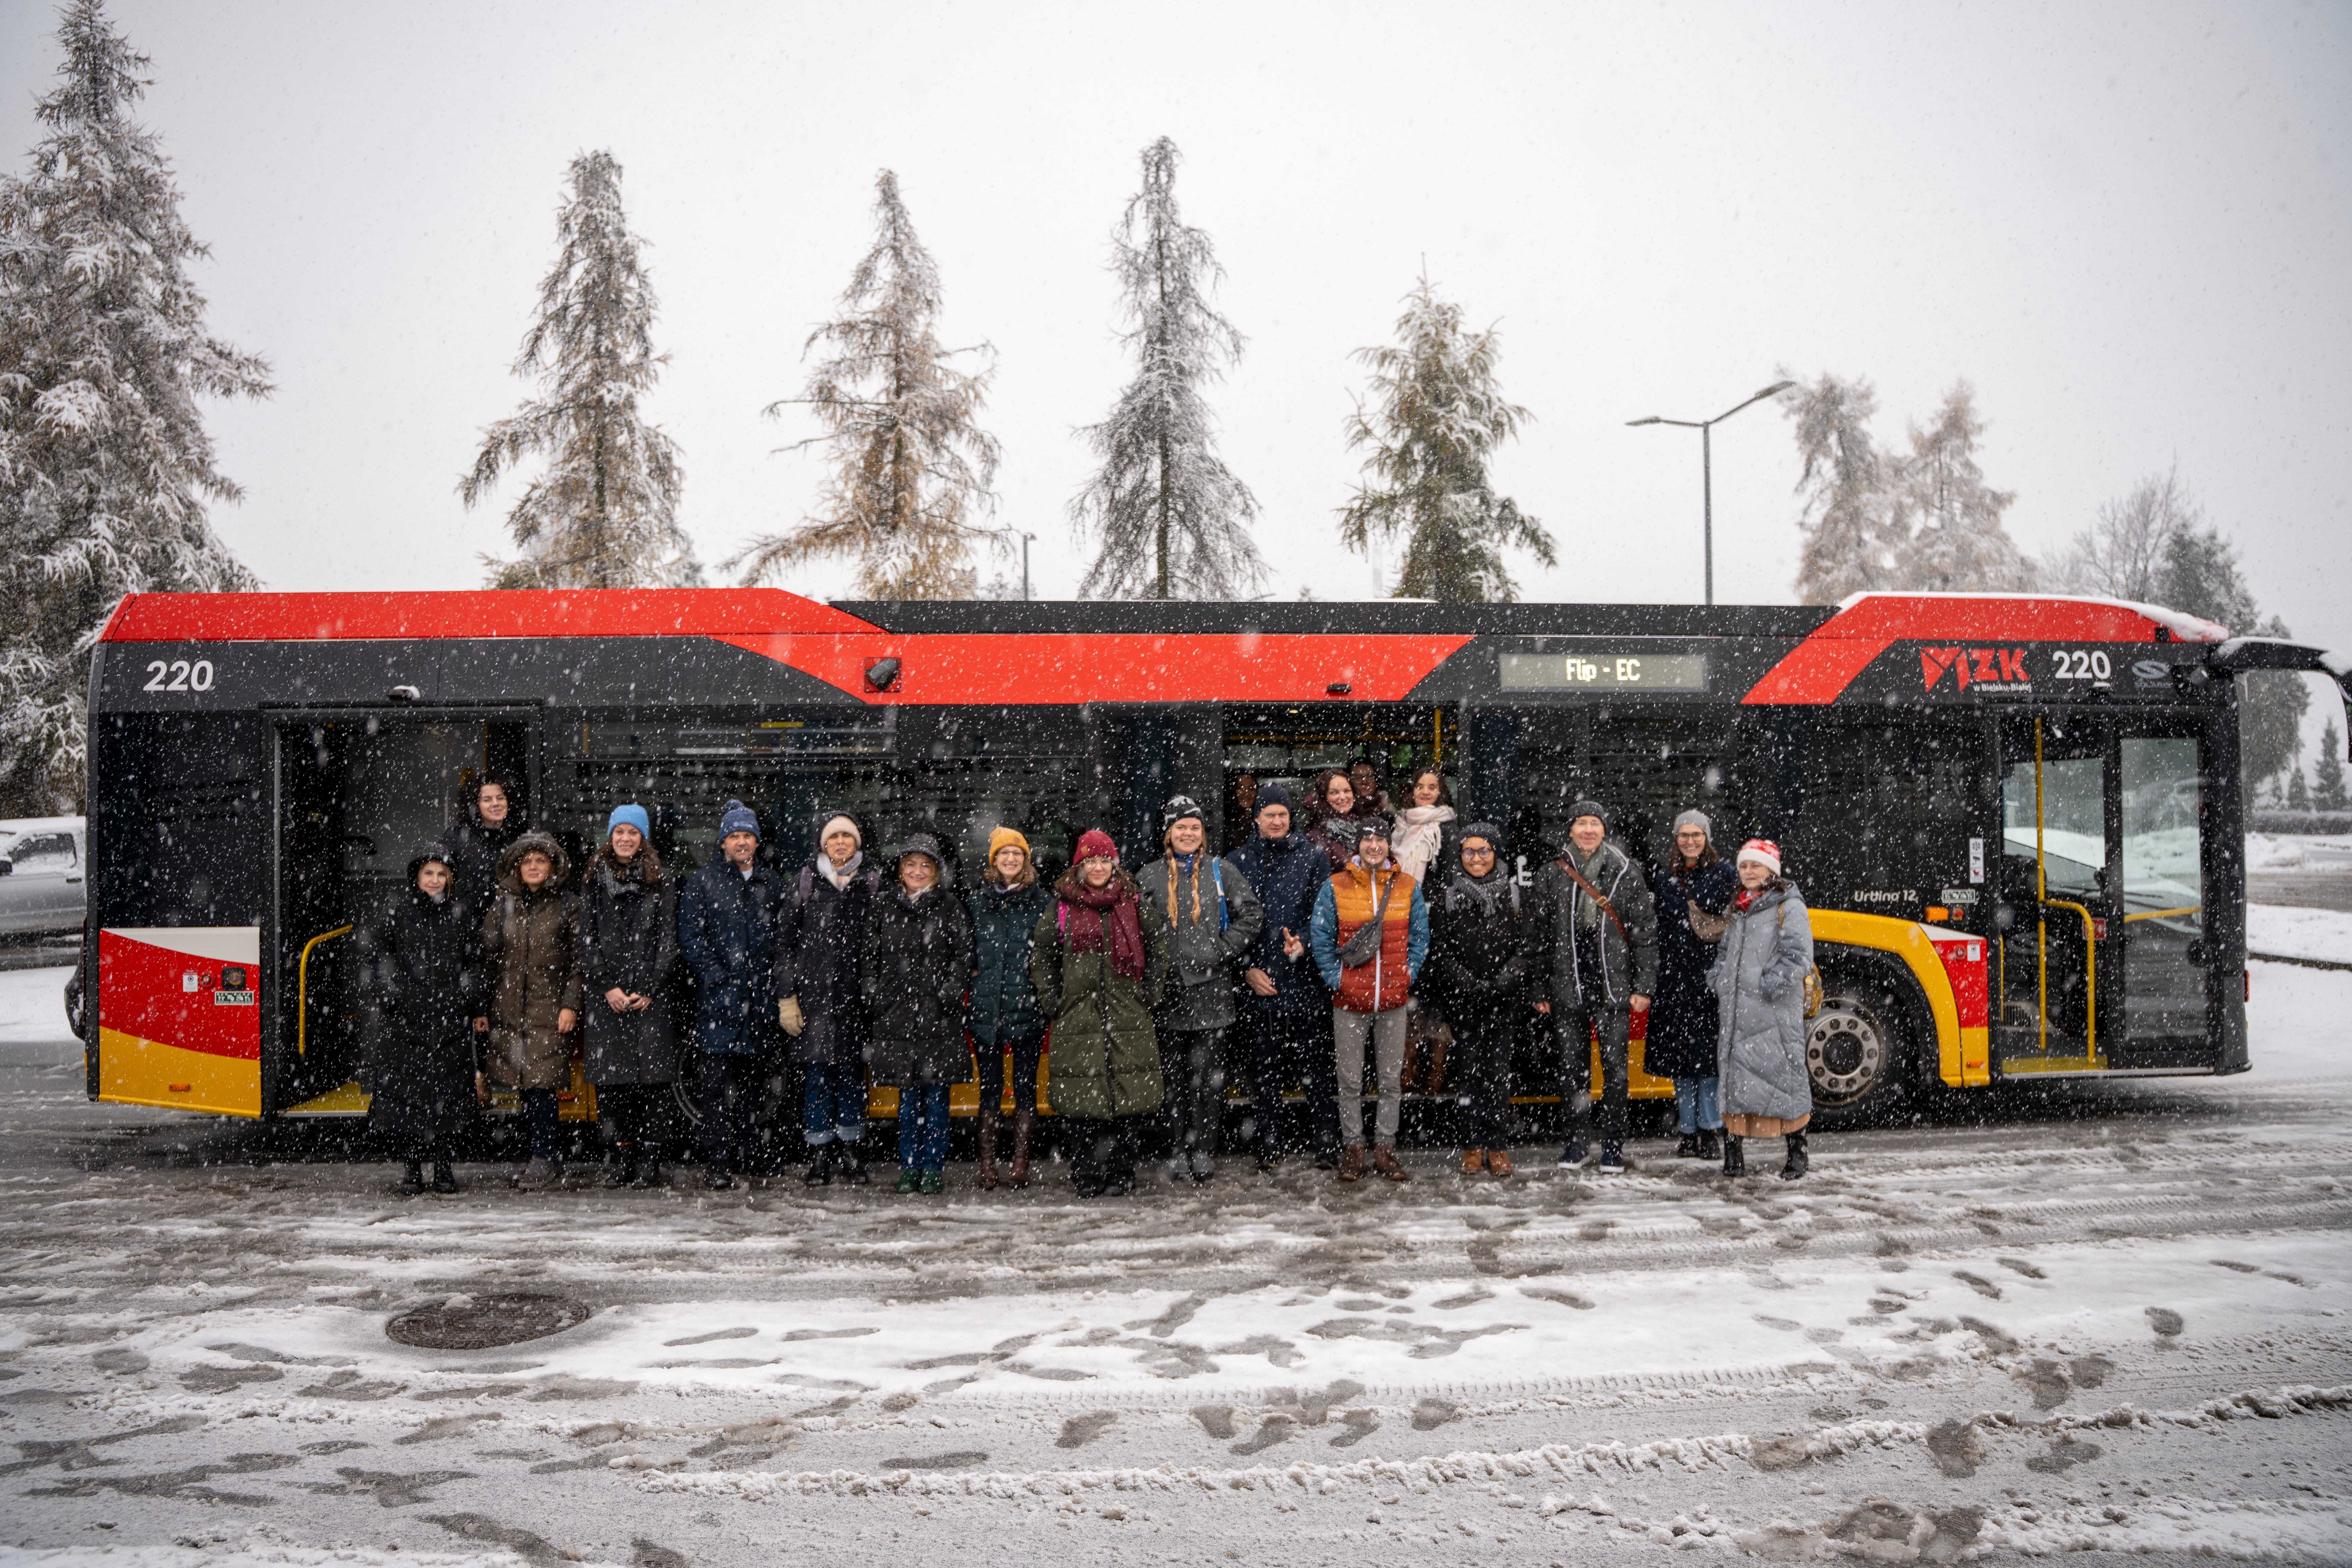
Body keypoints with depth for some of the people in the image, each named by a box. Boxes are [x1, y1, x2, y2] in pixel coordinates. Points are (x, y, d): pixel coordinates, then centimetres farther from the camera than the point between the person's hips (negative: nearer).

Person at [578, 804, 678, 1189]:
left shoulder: (661, 882, 7)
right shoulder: (594, 881, 11)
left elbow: (668, 940, 2)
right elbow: (587, 939, 6)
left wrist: (648, 990, -7)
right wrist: (608, 987, -5)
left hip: (650, 993, -1)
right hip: (605, 994, 1)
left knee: (651, 1074, -6)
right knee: (611, 1075, -1)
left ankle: (650, 1159, -1)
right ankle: (620, 1157, 7)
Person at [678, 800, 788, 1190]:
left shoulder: (772, 882, 13)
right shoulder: (702, 883, 3)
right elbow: (690, 938, -1)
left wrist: (778, 989, 7)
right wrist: (717, 978, -9)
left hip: (762, 997, 3)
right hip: (719, 998, -3)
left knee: (751, 1080, 10)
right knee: (717, 1084, -7)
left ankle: (745, 1150, 21)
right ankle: (717, 1163, -5)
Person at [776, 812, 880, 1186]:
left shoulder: (872, 883, 7)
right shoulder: (806, 882, 4)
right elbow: (784, 940, 4)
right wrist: (786, 997, -2)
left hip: (857, 995, 1)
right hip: (814, 993, -1)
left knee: (853, 1071, 4)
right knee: (817, 1071, -1)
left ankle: (849, 1154, 15)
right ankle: (819, 1155, 9)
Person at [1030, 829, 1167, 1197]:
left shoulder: (1133, 903, 8)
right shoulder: (1062, 907, 6)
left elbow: (1158, 951, 16)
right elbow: (1041, 956, 14)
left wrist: (1147, 994, 7)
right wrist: (1052, 1001, 6)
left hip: (1127, 1017, 0)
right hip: (1078, 1016, 0)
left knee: (1125, 1098, -3)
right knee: (1085, 1100, -4)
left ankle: (1119, 1176, 6)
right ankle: (1091, 1179, 5)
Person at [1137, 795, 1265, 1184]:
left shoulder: (1222, 872, 6)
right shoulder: (1149, 876, 8)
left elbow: (1252, 915, 2)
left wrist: (1221, 951, -6)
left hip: (1211, 990, -1)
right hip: (1168, 991, 1)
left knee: (1208, 1073, -1)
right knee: (1174, 1074, 4)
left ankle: (1204, 1150, 6)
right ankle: (1178, 1149, 12)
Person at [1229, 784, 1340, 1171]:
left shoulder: (1313, 856, 5)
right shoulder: (1239, 861, 8)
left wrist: (1304, 941, -16)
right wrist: (1247, 967, -2)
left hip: (1307, 979, -1)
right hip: (1260, 981, 1)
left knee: (1317, 1065, 1)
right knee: (1265, 1065, 6)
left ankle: (1325, 1143, 9)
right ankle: (1269, 1145, 14)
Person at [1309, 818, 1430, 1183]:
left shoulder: (1408, 888, 4)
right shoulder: (1335, 888, -2)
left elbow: (1420, 937, 10)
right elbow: (1319, 937, 0)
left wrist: (1407, 975, 0)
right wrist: (1335, 978, -6)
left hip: (1393, 1001, 2)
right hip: (1349, 1001, -2)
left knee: (1392, 1079, 8)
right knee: (1350, 1080, 5)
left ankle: (1385, 1147, 19)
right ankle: (1353, 1148, 16)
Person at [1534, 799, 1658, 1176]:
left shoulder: (1626, 873, 3)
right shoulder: (1550, 876, 5)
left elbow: (1645, 932, 4)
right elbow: (1539, 935, 7)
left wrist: (1644, 986, -2)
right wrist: (1539, 989, 3)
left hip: (1614, 986, -1)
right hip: (1567, 988, 1)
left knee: (1614, 1067, 0)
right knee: (1573, 1067, 7)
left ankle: (1613, 1145, 11)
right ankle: (1577, 1142, 18)